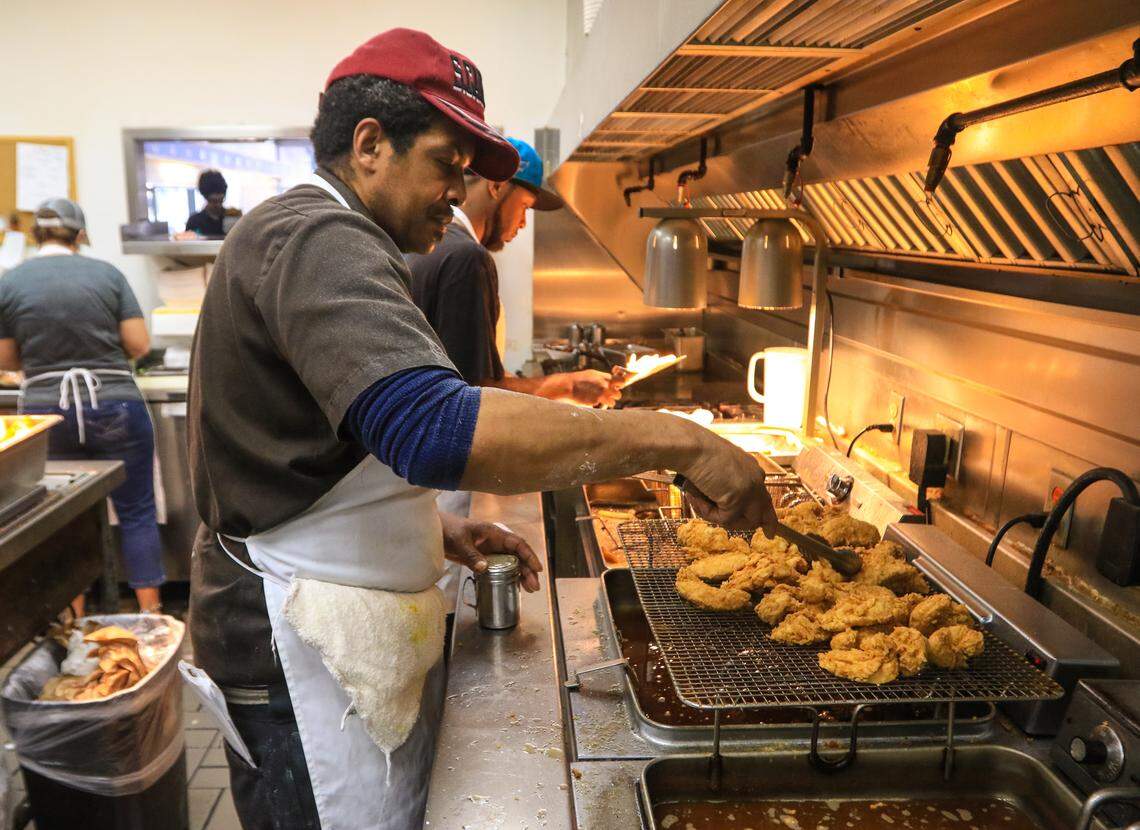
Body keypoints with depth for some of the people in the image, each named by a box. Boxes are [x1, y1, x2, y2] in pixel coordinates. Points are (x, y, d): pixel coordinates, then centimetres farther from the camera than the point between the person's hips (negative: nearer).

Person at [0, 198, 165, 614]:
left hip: (46, 413, 2)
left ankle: (75, 621, 24)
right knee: (137, 512, 7)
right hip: (115, 408, -1)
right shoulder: (107, 273, -2)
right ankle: (151, 612, 11)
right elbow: (139, 344, -3)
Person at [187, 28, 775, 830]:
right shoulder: (317, 240, -19)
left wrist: (435, 528, 8)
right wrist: (681, 439, -31)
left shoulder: (311, 240, 16)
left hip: (353, 639, 10)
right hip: (311, 659, -10)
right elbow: (436, 427, -36)